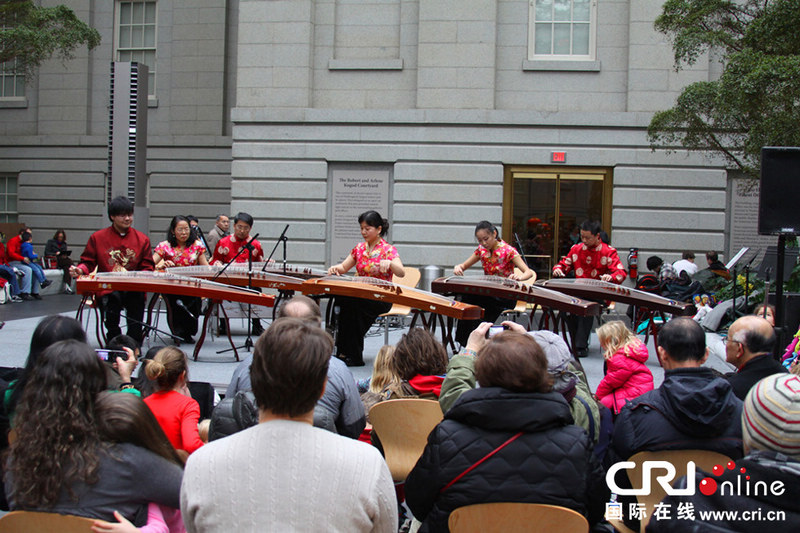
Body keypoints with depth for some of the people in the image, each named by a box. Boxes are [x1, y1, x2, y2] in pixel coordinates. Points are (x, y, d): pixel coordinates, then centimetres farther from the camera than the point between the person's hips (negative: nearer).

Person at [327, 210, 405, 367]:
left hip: (381, 299, -5)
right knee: (341, 299, -28)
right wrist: (336, 268, -5)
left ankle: (352, 355, -25)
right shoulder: (359, 248, 14)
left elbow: (401, 273, -18)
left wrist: (389, 263, -39)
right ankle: (342, 352, -23)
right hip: (360, 295, 5)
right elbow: (344, 268, 19)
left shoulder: (388, 250, -4)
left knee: (352, 303, -33)